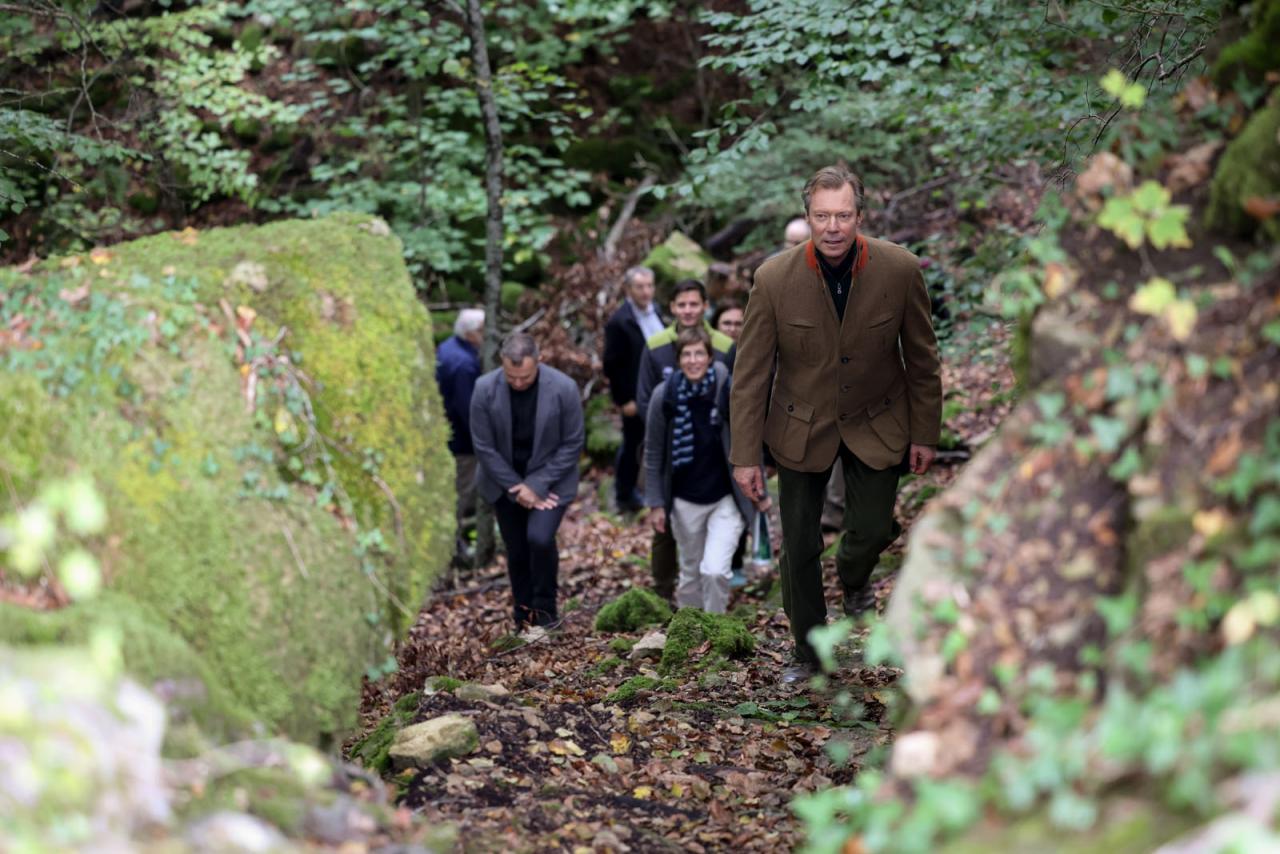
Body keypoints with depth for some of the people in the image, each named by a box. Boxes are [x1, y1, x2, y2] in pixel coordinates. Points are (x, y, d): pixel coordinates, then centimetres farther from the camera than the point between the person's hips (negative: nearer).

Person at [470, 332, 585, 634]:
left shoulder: (564, 389, -20)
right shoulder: (485, 389, -17)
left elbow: (572, 444, -12)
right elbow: (484, 447, -10)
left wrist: (537, 485, -17)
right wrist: (517, 489, -12)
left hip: (550, 480, -2)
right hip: (505, 481, 2)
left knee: (540, 538, -21)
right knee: (516, 552, 7)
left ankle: (545, 609, 1)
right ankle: (524, 619, 25)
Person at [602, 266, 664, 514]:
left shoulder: (654, 311, 3)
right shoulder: (619, 323, -19)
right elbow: (612, 365, -17)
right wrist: (623, 400, -16)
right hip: (636, 397, -7)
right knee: (632, 445, 8)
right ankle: (625, 496, 25)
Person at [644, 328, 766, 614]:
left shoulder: (729, 389, -12)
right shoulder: (664, 395, -9)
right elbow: (653, 454, -1)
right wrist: (655, 504, -2)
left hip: (727, 499, -2)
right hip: (685, 501, 2)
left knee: (715, 570, -14)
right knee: (691, 573, 15)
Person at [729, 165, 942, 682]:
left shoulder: (900, 269, -18)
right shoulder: (775, 278, -20)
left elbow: (922, 358, -4)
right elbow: (750, 372, -12)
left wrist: (925, 434, 0)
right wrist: (744, 455, -12)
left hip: (877, 425, 0)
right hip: (802, 427, 0)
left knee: (872, 530, 2)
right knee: (798, 547, 5)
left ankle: (853, 577, 41)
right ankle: (808, 653, 25)